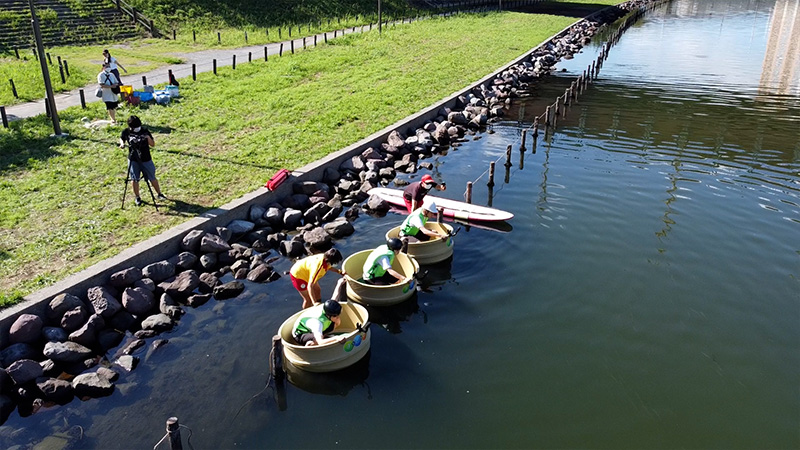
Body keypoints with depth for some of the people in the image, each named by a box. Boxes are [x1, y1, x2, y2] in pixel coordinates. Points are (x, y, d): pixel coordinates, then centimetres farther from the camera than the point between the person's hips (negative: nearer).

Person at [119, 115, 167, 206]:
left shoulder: (145, 131, -9)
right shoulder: (126, 132, -6)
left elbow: (153, 145, -7)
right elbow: (121, 138, 14)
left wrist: (148, 138, -26)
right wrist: (122, 143, -8)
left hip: (146, 160, -1)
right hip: (133, 160, 1)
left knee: (152, 178, 6)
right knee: (135, 179, 8)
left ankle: (159, 194, 23)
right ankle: (137, 198, 23)